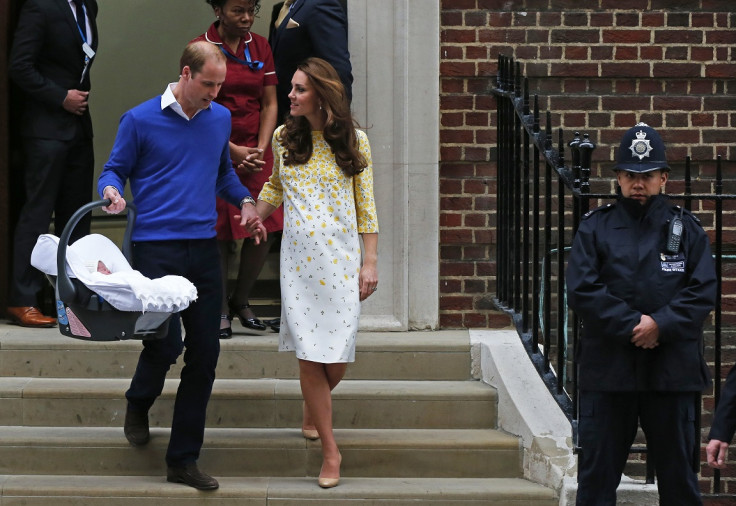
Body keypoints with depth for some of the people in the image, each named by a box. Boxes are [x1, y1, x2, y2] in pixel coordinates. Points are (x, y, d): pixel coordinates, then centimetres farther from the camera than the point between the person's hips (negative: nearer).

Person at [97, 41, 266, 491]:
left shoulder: (220, 119, 12)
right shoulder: (140, 121, -2)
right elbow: (115, 169, 5)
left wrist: (246, 201, 11)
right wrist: (112, 190, -16)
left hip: (204, 248, 5)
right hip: (156, 247, -5)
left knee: (205, 352, 3)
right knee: (166, 343, -13)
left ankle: (184, 460, 12)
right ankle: (138, 404, 24)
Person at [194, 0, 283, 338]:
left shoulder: (260, 47, 8)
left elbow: (269, 104, 8)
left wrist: (260, 149, -5)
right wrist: (233, 151, -13)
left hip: (256, 150, 4)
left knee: (263, 230, -3)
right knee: (218, 234, -3)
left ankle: (240, 302, 17)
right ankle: (220, 311, 11)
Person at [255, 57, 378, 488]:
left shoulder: (353, 141, -1)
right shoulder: (284, 138, 5)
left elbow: (366, 205, 3)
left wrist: (370, 262, -1)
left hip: (341, 256, -1)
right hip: (298, 257, 1)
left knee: (336, 354, 0)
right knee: (309, 353, -5)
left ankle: (314, 406, 35)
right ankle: (330, 451, 3)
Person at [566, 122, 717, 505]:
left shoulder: (686, 228, 7)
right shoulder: (595, 227, 5)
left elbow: (704, 291, -2)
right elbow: (581, 290, -6)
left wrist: (660, 324, -16)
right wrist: (632, 326, -14)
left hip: (672, 371, 1)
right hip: (607, 369, -1)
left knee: (677, 471, 8)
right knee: (597, 474, 3)